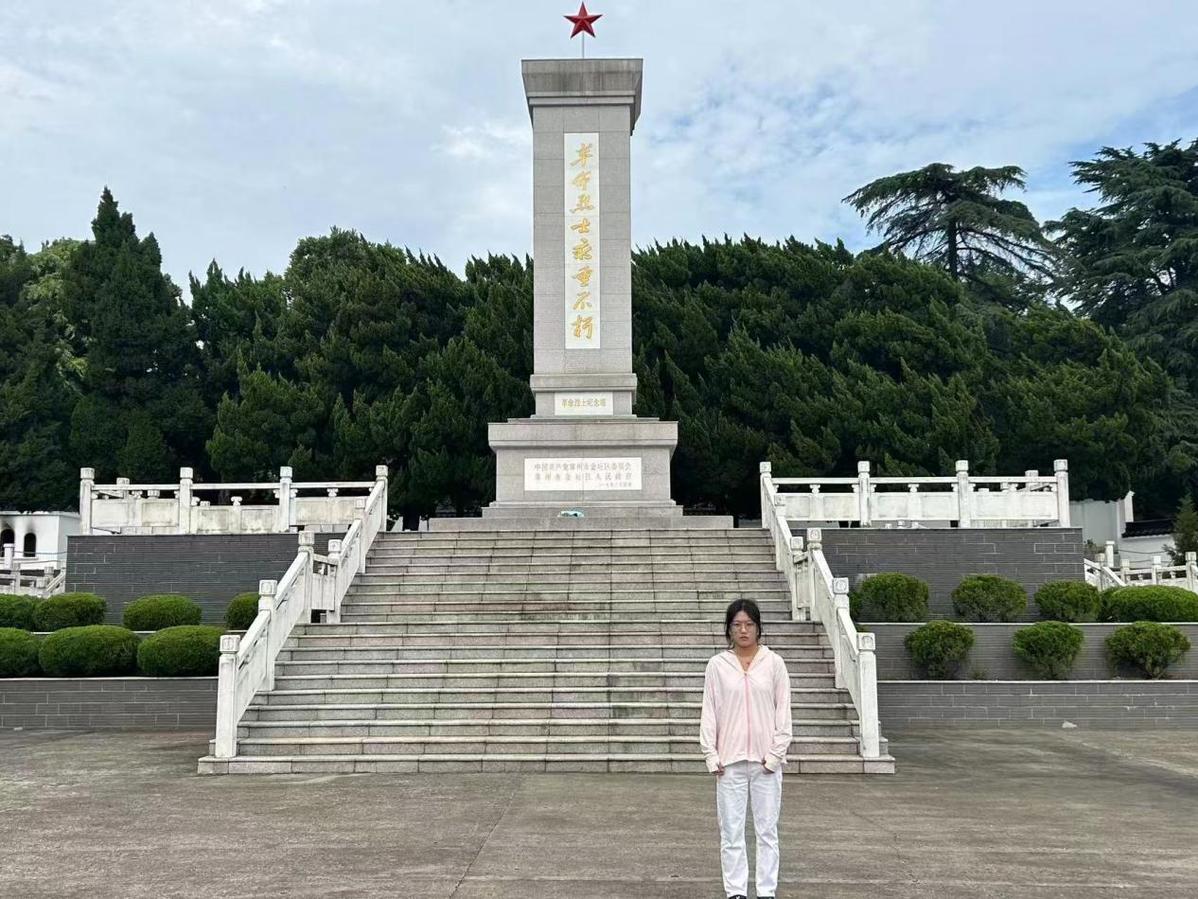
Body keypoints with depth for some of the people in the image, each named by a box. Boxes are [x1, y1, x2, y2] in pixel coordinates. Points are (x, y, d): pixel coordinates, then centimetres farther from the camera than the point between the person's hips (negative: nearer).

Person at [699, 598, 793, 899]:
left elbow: (783, 712, 0)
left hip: (766, 760, 0)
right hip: (730, 760, 0)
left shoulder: (774, 663, 0)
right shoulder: (717, 665, 1)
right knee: (731, 831, 4)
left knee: (767, 829, 6)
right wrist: (711, 756, -5)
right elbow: (709, 713, 2)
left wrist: (775, 754, -6)